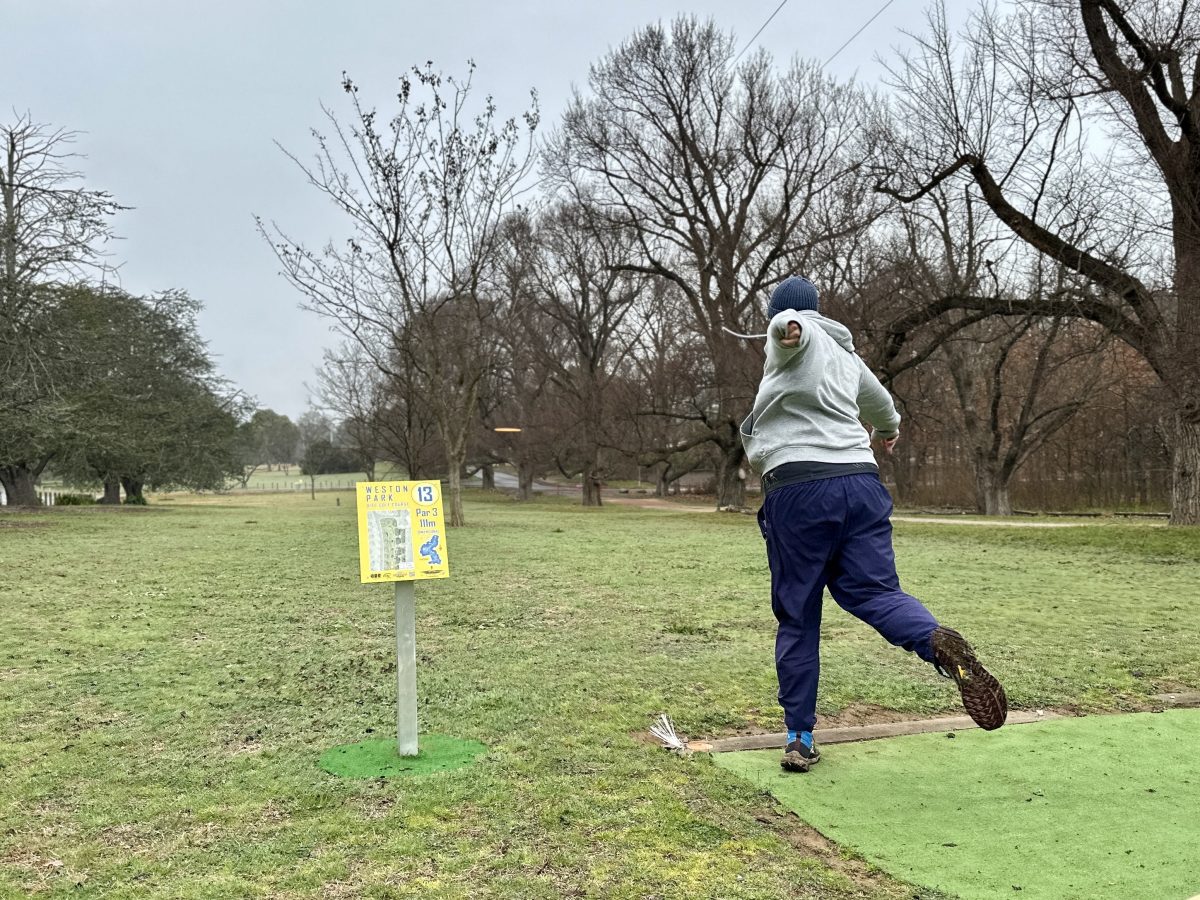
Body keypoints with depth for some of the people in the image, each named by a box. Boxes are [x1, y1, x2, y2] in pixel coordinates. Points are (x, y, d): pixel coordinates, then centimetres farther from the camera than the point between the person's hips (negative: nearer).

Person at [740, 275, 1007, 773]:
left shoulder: (789, 333, 7)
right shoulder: (846, 354, 25)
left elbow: (790, 323, -20)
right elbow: (878, 400, 44)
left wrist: (789, 328, -43)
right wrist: (888, 427, 65)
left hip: (797, 487, -5)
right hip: (861, 481, 5)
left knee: (797, 617, 4)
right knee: (875, 591, 2)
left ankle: (800, 738, 9)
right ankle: (937, 640, -30)